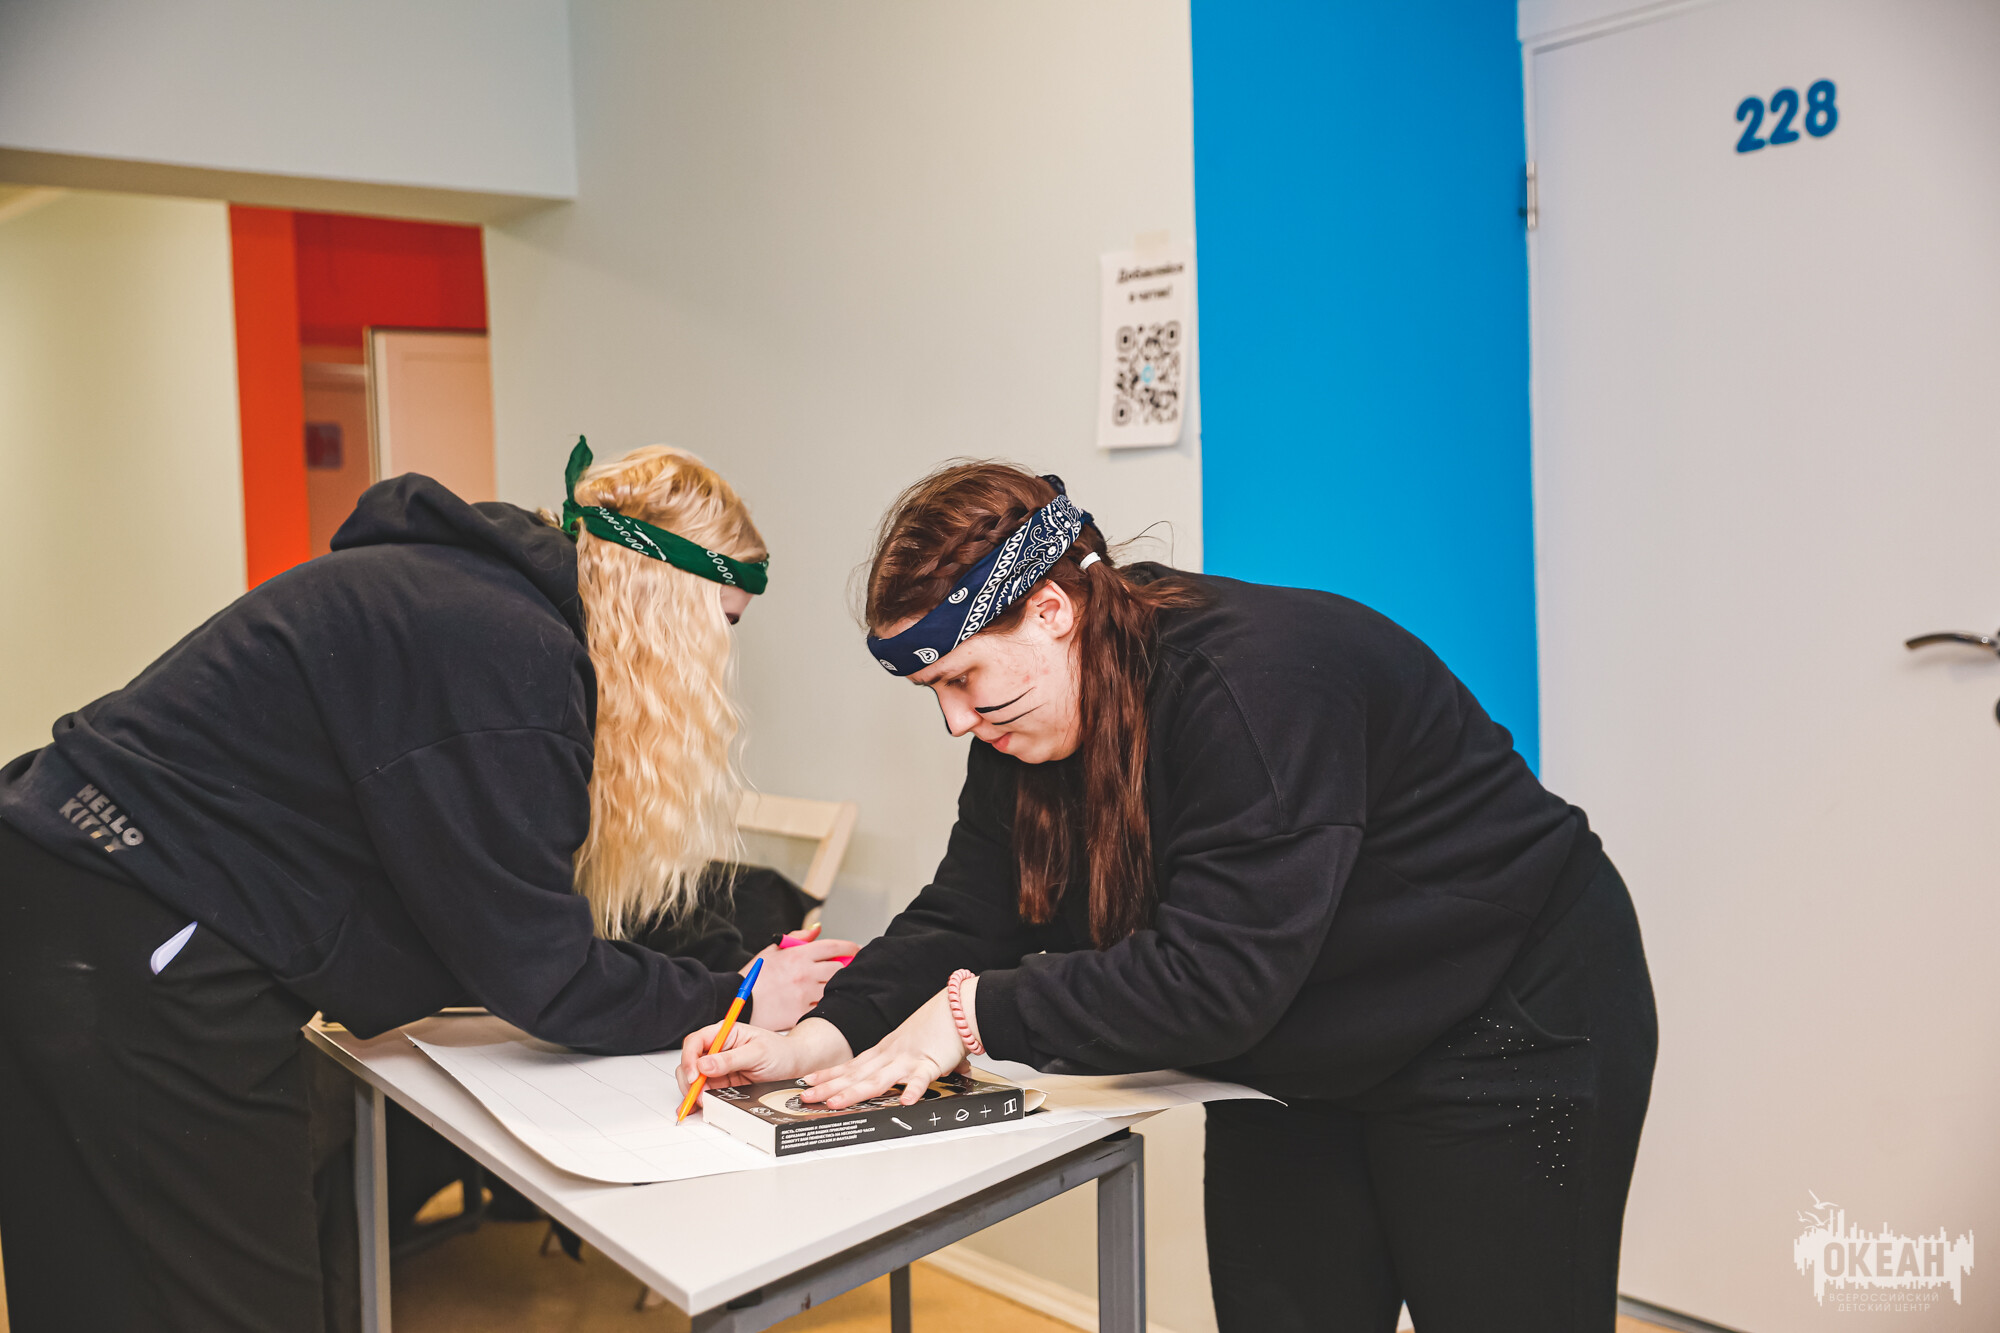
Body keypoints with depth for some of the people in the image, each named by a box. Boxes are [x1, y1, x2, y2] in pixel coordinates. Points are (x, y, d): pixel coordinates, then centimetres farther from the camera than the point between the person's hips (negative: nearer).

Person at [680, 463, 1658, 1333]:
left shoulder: (1256, 678, -33)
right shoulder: (1027, 730, -4)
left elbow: (1216, 975, -36)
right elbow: (965, 917, -6)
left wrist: (978, 1013, -32)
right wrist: (823, 1036, -22)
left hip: (1501, 1039, -7)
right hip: (1292, 1068, 8)